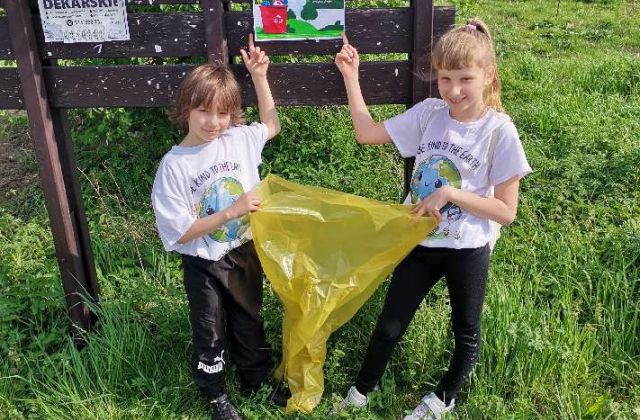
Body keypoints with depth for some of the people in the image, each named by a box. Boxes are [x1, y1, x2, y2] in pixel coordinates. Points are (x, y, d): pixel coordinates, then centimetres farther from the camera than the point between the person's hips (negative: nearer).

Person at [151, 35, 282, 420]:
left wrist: (259, 77, 3)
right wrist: (231, 212, -24)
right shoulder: (174, 165, -19)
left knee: (250, 323, 22)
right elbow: (179, 232, -18)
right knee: (210, 335, 17)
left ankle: (257, 381, 46)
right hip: (204, 266, -3)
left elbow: (272, 125, 13)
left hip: (244, 254, 3)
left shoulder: (239, 140, -8)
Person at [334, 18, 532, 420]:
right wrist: (351, 77, -6)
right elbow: (367, 132, -2)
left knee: (465, 333, 19)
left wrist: (450, 193, -24)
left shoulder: (499, 131, -16)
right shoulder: (429, 113, -7)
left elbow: (506, 211, -15)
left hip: (467, 251, -2)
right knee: (389, 326, 14)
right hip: (420, 242, 2)